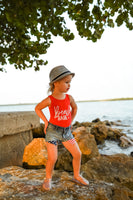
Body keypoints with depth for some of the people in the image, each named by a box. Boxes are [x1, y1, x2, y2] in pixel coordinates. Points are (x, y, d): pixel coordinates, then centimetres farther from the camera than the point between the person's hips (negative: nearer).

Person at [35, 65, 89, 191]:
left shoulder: (69, 98, -5)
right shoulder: (49, 100, -17)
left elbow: (74, 108, 17)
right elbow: (37, 108, 0)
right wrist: (46, 122, -3)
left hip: (66, 131, 5)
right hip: (52, 131, -4)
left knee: (77, 154, 4)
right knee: (52, 158, -8)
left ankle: (76, 176, 27)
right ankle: (48, 179, 20)